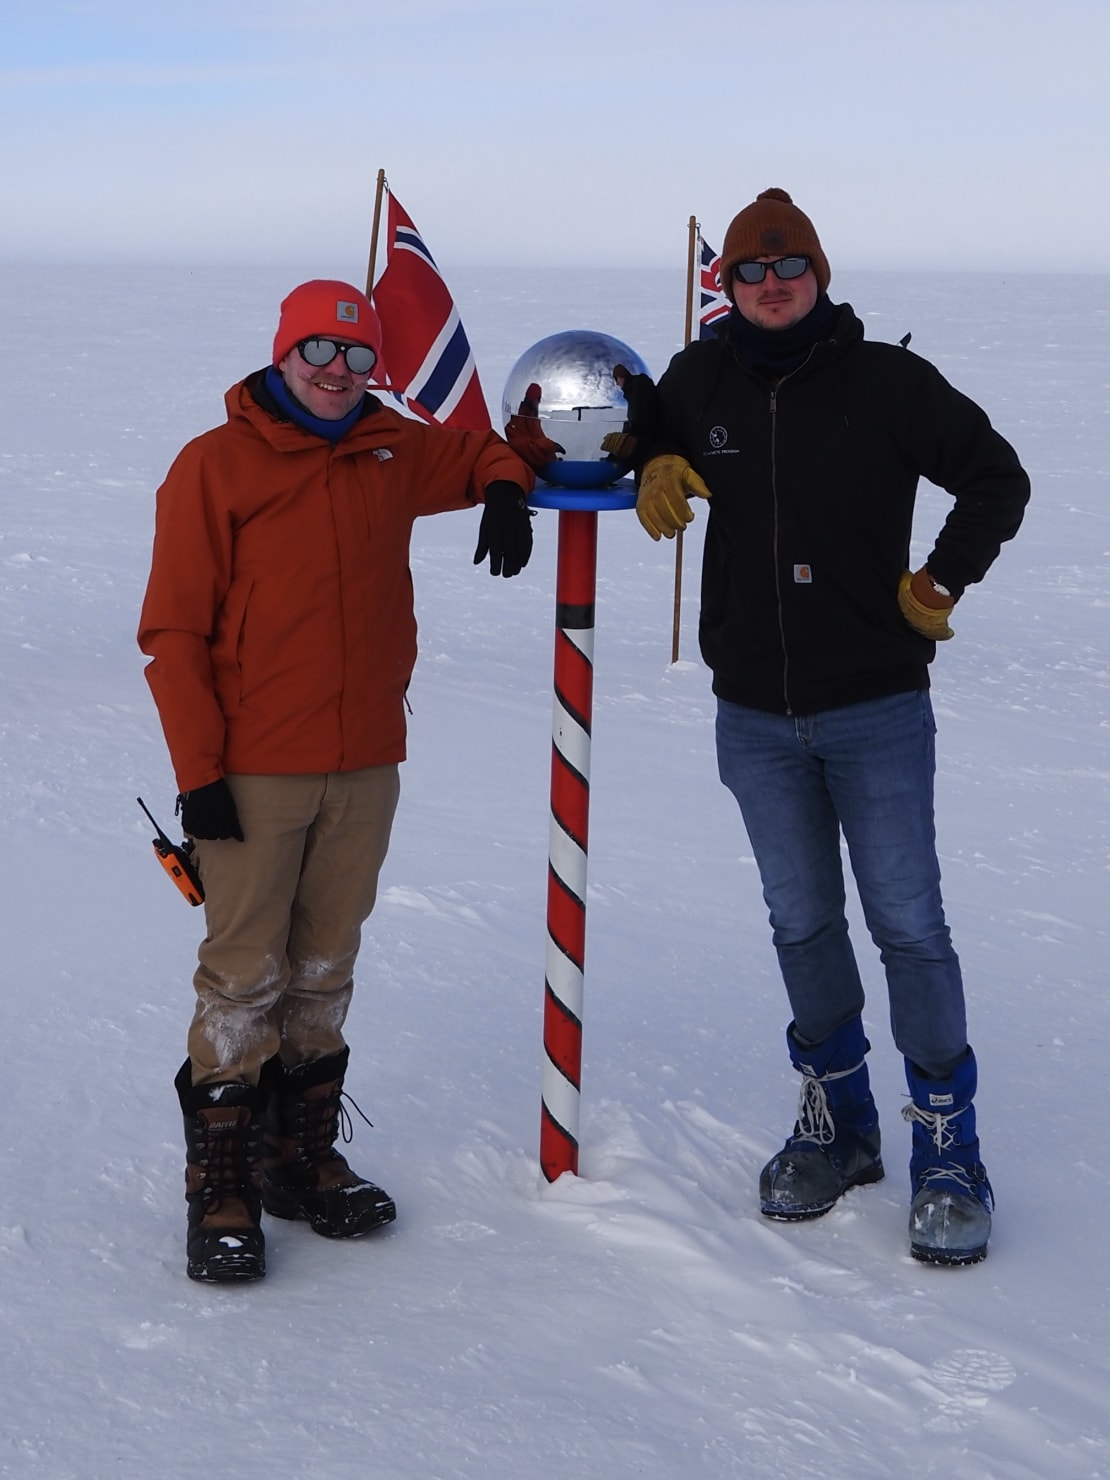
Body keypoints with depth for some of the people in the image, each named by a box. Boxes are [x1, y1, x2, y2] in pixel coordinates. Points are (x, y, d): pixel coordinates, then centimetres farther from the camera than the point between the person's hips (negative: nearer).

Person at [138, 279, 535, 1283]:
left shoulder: (392, 451, 9)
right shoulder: (216, 466, -5)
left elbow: (473, 449, 31)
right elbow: (174, 632, -7)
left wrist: (504, 491, 7)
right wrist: (198, 768, -12)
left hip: (367, 766, 5)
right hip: (255, 775, -5)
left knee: (325, 972, 12)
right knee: (244, 975, -3)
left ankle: (304, 1156, 24)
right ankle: (221, 1186, 6)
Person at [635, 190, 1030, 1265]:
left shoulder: (887, 380, -7)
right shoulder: (699, 382, 3)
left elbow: (996, 479, 2)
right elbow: (653, 440, 23)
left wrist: (938, 583, -5)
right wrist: (654, 469, 0)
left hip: (876, 710, -4)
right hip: (755, 718, 4)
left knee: (909, 927, -3)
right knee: (802, 926, 12)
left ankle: (948, 1150, 6)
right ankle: (836, 1123, 26)